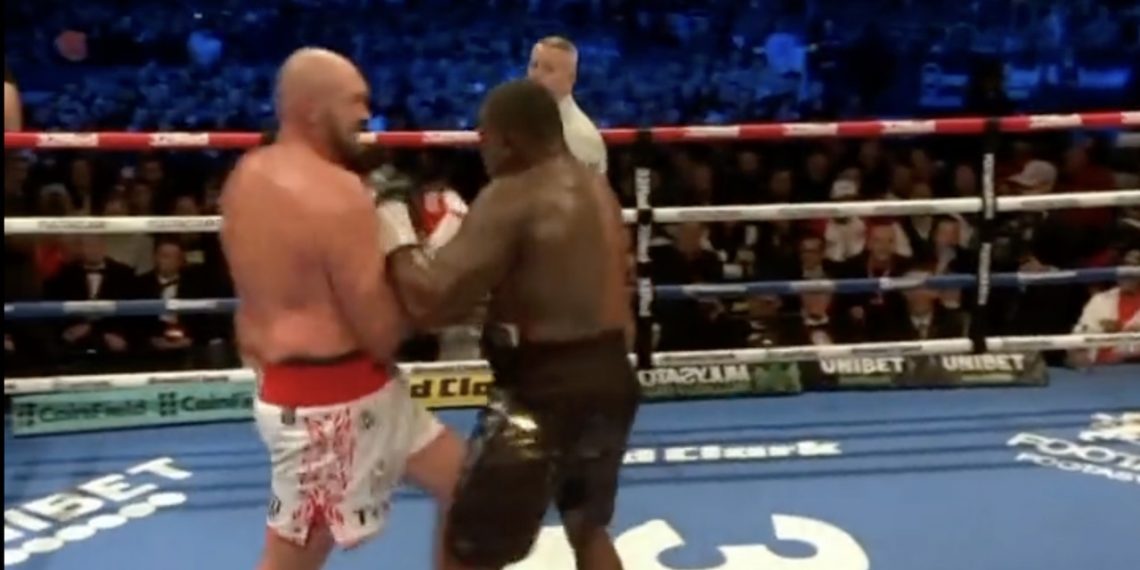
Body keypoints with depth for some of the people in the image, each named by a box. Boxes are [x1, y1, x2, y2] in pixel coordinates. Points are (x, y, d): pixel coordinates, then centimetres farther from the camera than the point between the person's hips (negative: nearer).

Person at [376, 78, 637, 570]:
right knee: (588, 527, 29)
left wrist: (393, 222, -9)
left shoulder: (511, 198, -17)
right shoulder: (596, 187, 11)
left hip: (545, 390, -9)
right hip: (609, 376, 9)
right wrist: (460, 230, 17)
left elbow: (433, 301, -24)